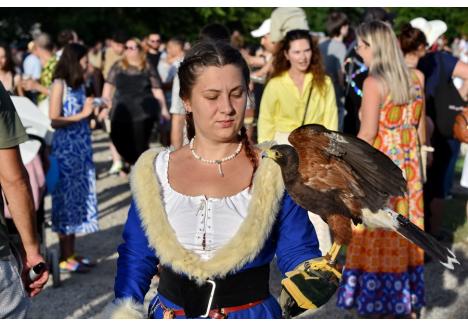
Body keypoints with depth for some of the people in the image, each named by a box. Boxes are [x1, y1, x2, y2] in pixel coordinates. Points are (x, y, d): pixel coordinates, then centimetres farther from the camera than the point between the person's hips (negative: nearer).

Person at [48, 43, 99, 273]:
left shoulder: (78, 83, 12)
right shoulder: (59, 84, -10)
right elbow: (54, 121, -16)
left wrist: (93, 109, 11)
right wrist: (82, 115, -16)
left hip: (81, 148, 8)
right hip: (66, 150, -8)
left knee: (78, 198, 10)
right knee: (66, 199, -2)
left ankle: (72, 253, 18)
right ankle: (65, 258, 4)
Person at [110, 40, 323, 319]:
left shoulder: (275, 171, -6)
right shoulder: (155, 172, 0)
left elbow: (298, 254, -6)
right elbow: (135, 258, 6)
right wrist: (125, 315, -4)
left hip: (251, 315, -1)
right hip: (169, 313, 2)